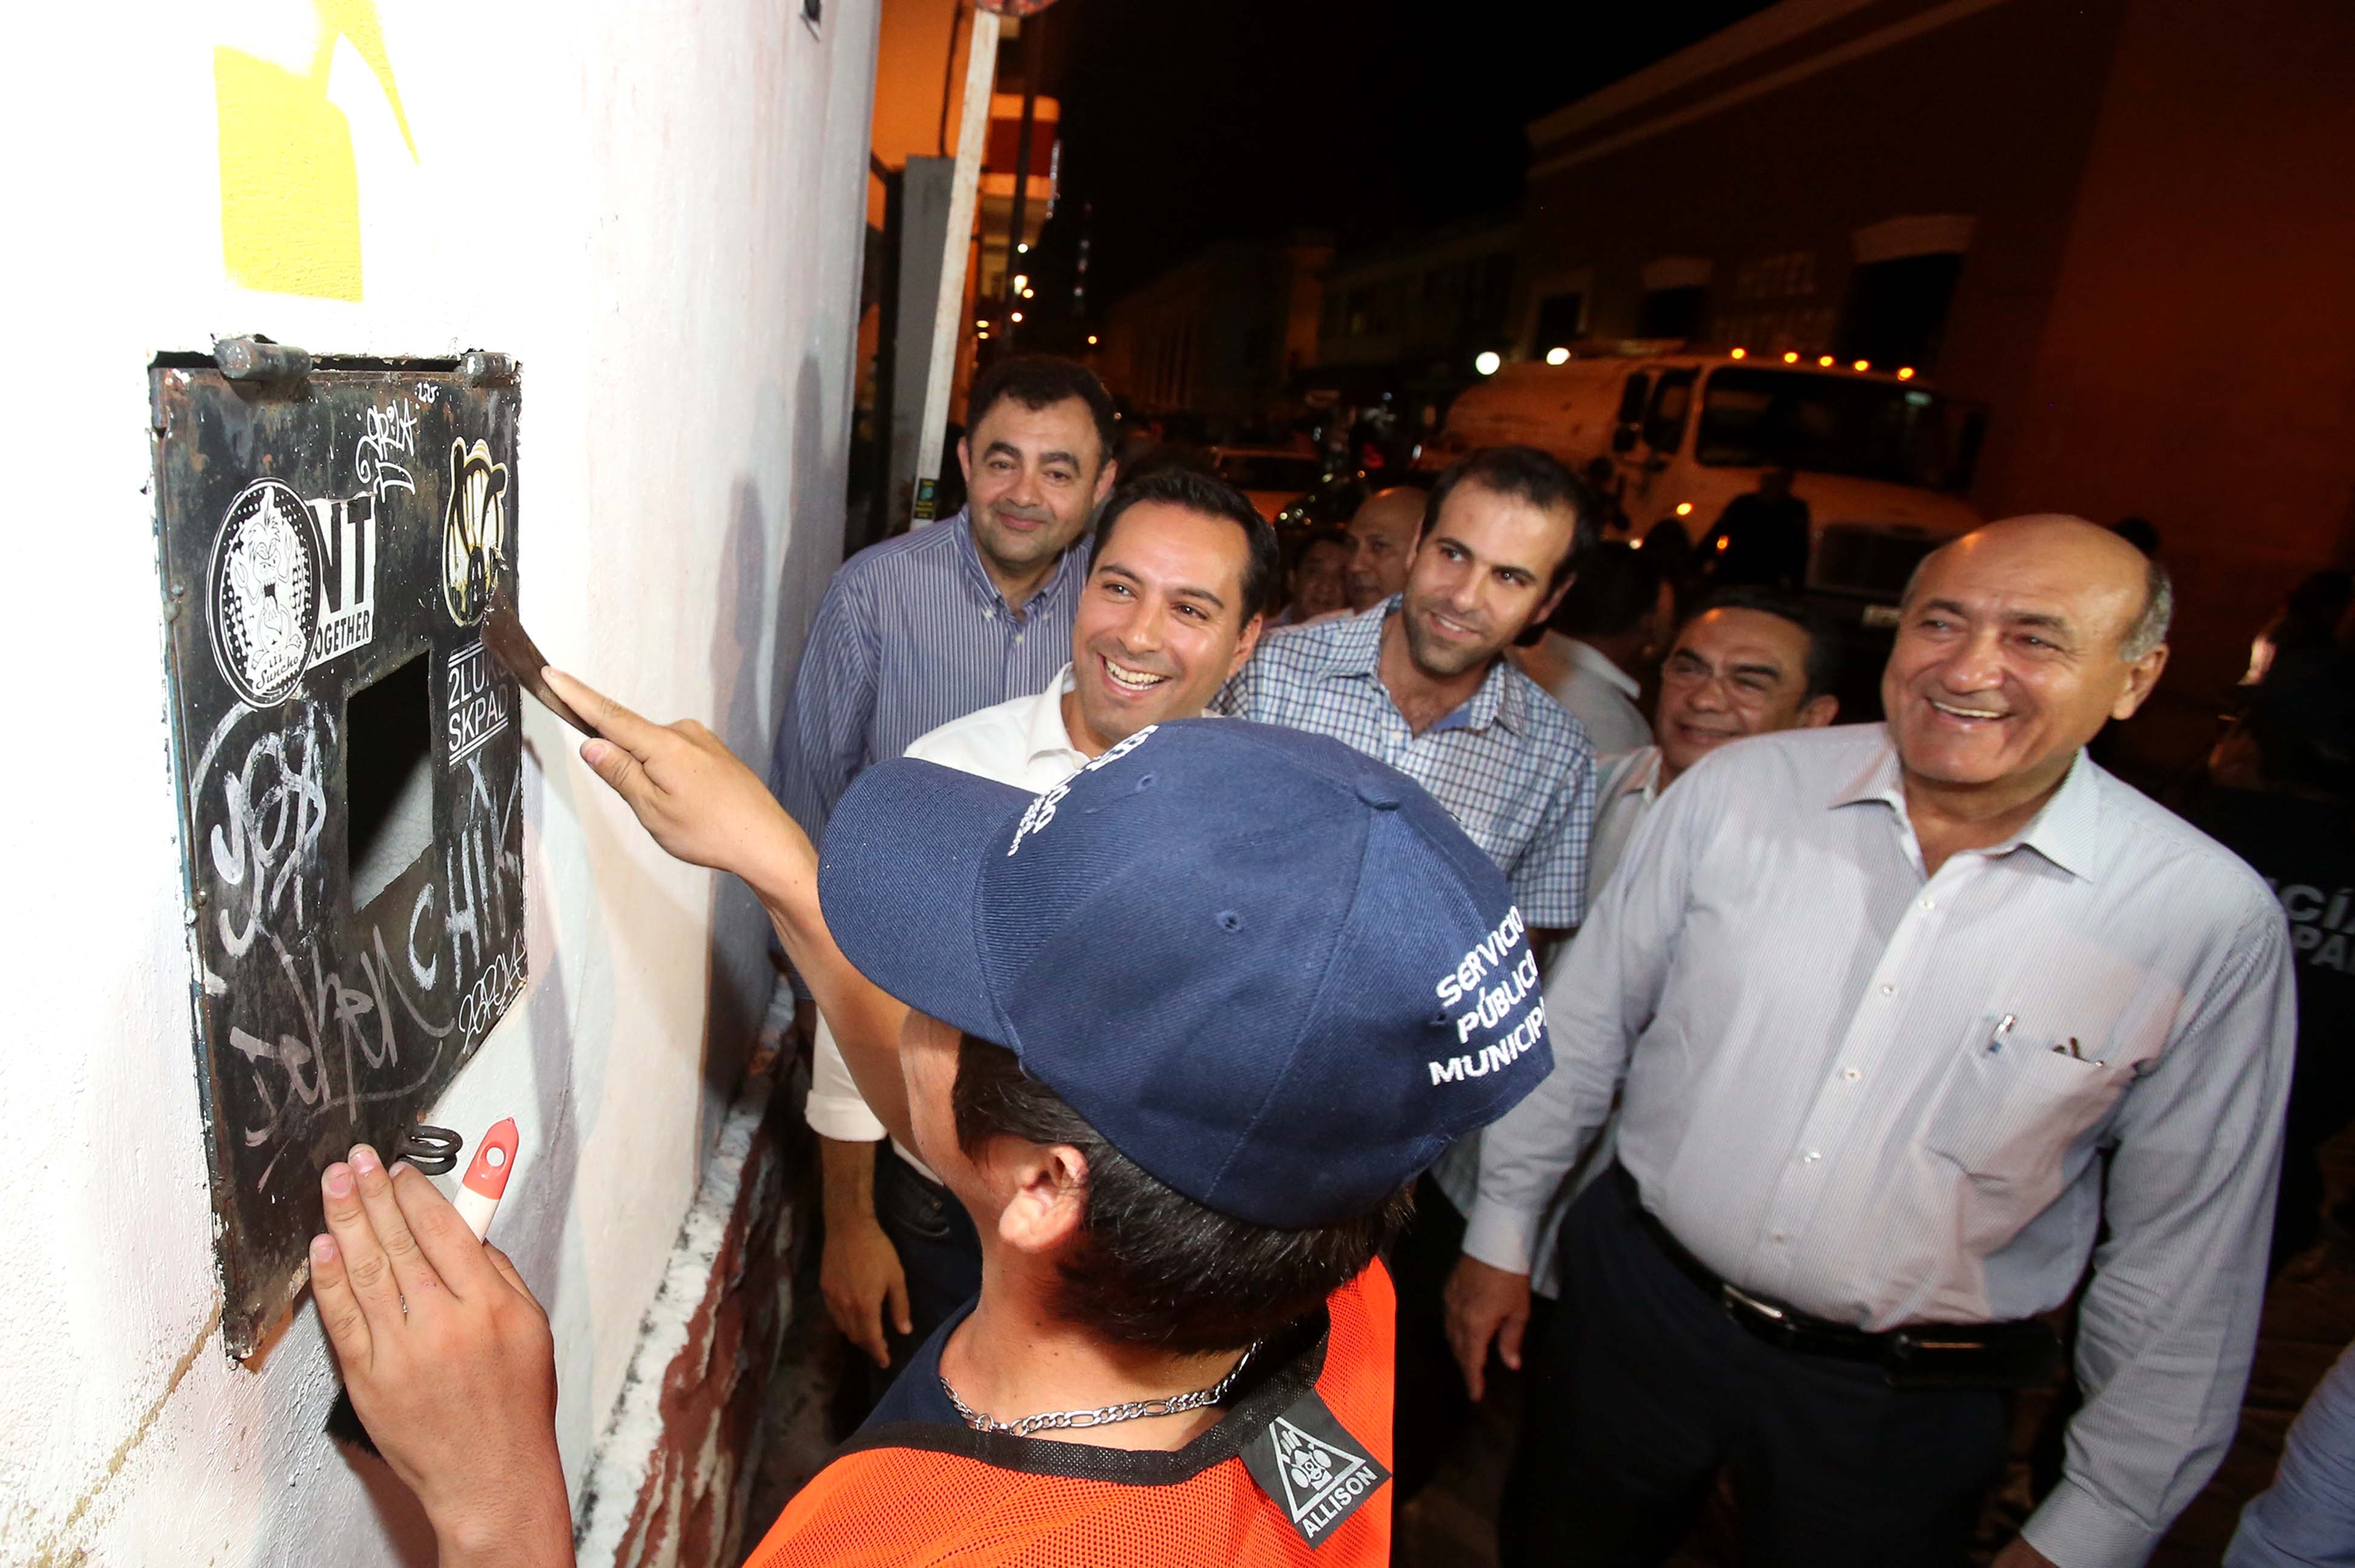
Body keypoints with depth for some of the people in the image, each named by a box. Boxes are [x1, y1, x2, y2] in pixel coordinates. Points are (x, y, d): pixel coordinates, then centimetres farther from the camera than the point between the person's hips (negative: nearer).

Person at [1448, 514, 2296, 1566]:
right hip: (1634, 1298, 2)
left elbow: (2185, 1261, -4)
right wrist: (1502, 1231, 5)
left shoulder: (2213, 920, -13)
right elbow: (1582, 1024, -1)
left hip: (1899, 1411, -1)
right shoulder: (1739, 789, -11)